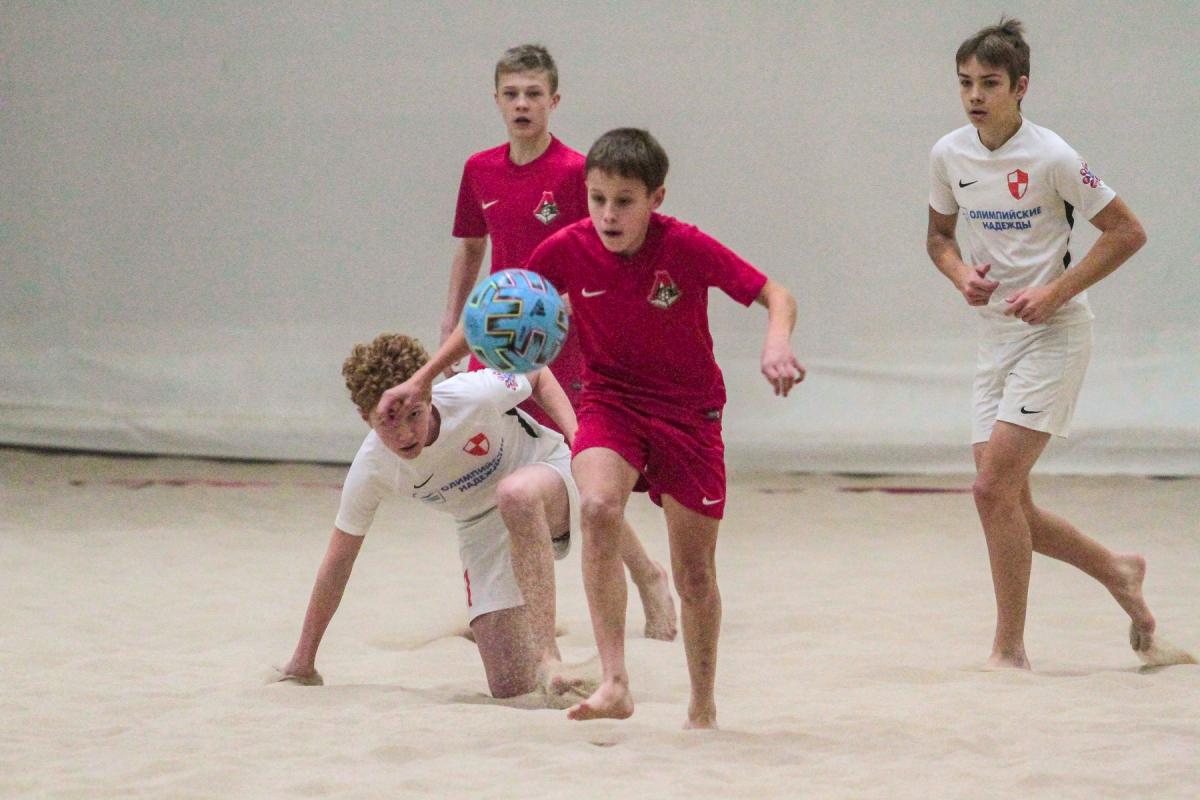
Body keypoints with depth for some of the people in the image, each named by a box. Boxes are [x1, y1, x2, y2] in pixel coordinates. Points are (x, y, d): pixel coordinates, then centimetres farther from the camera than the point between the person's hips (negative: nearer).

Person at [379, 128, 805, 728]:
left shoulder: (686, 247, -20)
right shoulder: (568, 250, -14)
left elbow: (776, 296, -14)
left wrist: (777, 345, -35)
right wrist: (424, 379, -3)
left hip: (688, 411, -1)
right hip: (609, 402, 1)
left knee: (695, 571, 6)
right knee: (599, 508, -30)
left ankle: (702, 710, 28)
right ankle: (614, 684, -32)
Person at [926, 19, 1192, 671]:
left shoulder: (1050, 157, -14)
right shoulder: (948, 155, 2)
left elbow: (1127, 231, -9)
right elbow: (939, 235, 19)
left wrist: (1055, 293, -16)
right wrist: (961, 275, -3)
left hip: (1055, 334, -7)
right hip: (996, 336, 7)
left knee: (994, 487, -16)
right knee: (1006, 503, 3)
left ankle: (1009, 650, -7)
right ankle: (1117, 572, 28)